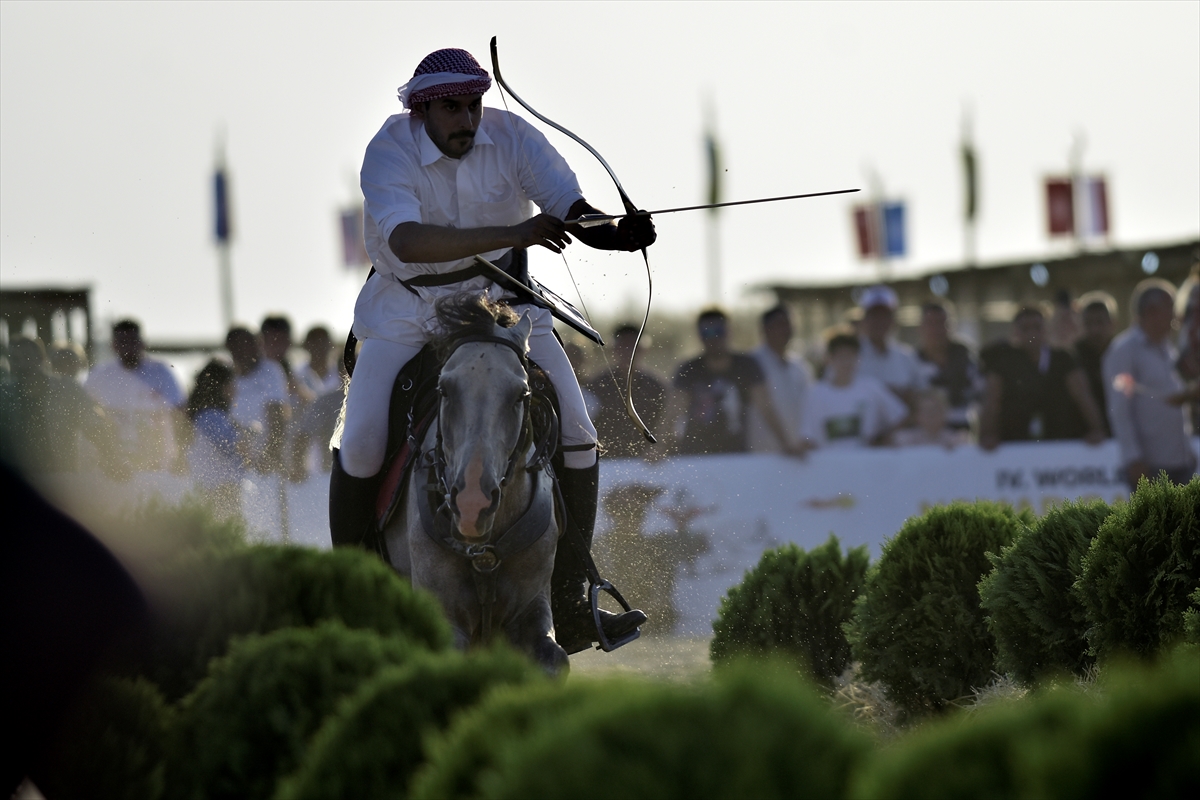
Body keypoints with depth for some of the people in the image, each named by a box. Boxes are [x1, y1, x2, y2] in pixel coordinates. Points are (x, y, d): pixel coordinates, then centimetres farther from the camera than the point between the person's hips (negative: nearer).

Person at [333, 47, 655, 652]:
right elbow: (406, 241, -39)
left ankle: (571, 612, 0)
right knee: (361, 444, -17)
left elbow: (570, 209, -18)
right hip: (409, 308, -3)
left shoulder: (512, 138, -13)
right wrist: (510, 234, -47)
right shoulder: (389, 154, -23)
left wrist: (617, 232, -42)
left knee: (575, 438, -8)